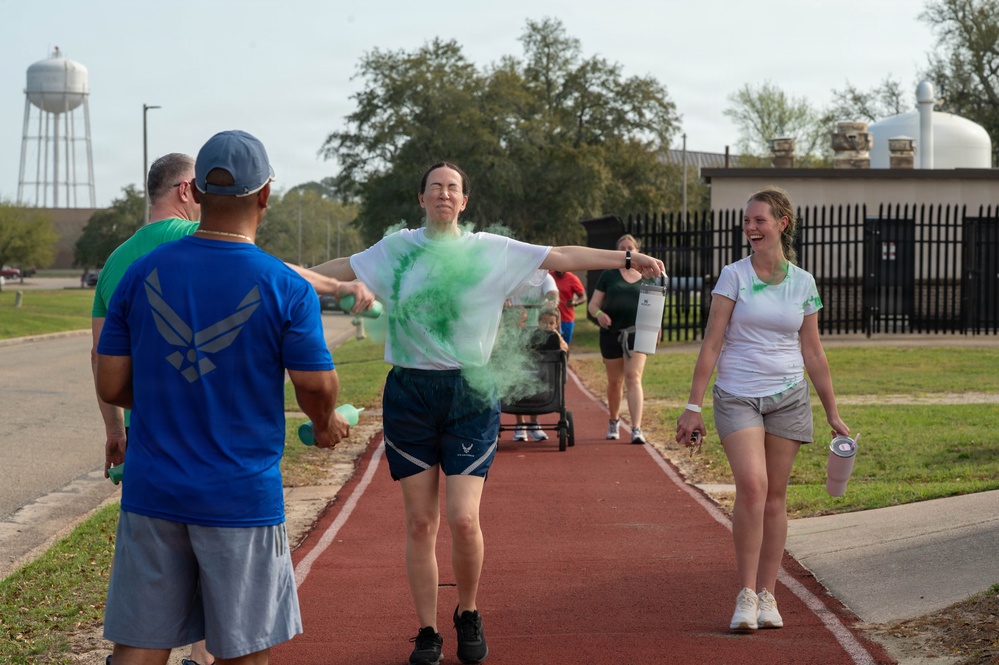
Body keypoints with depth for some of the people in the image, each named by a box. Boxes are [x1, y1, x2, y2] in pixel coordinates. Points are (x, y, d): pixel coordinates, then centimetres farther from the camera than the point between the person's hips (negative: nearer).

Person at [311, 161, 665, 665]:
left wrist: (628, 259, 1)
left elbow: (563, 257, 4)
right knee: (421, 523, 3)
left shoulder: (491, 250, 4)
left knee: (464, 519, -11)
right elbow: (339, 269, 13)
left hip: (469, 395, -1)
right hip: (410, 395, 1)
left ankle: (468, 615, 15)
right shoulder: (396, 250, 6)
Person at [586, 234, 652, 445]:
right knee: (615, 382, 12)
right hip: (611, 334, 1)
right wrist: (599, 314, -18)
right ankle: (614, 421, 35)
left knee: (633, 378, -14)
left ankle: (636, 428, -19)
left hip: (636, 333, -1)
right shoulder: (609, 275, 6)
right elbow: (593, 304, 5)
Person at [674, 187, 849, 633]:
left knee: (775, 496, 4)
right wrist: (693, 406, -7)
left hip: (788, 399, 3)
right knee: (752, 485, -19)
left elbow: (812, 353, 12)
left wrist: (832, 413, 13)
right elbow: (712, 343, -3)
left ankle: (767, 595, 13)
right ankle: (746, 595, -13)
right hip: (737, 397, -3)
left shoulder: (803, 283, 6)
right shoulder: (733, 276, -1)